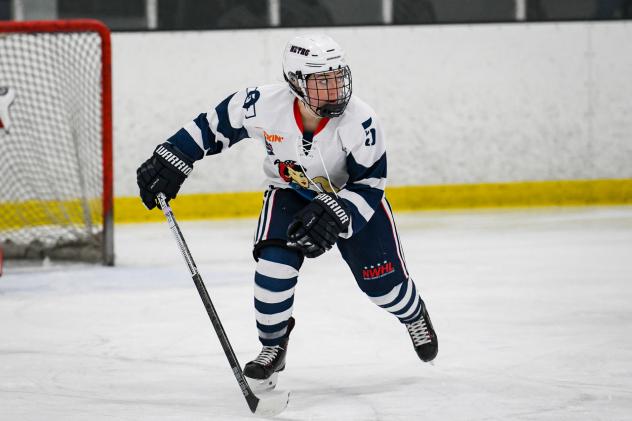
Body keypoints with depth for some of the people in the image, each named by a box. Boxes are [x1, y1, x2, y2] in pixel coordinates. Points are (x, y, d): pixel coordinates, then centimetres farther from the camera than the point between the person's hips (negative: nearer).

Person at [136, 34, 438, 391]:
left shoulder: (360, 122, -34)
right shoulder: (264, 105, -31)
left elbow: (369, 185, -25)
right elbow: (215, 125, -14)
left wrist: (332, 214, -40)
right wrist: (171, 161, -16)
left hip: (352, 196, -1)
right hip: (290, 191, 1)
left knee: (382, 280, 2)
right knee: (275, 263, -22)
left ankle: (414, 315, 40)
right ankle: (273, 347, 3)